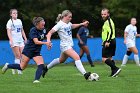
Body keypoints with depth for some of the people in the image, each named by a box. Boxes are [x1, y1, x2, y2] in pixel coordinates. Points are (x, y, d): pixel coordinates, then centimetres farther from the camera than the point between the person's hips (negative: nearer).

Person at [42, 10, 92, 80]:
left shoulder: (68, 23, 8)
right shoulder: (60, 25, -15)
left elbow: (72, 26, 33)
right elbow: (50, 32, -17)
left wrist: (82, 24, 27)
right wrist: (48, 40, -34)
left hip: (70, 45, 10)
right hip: (65, 46, -10)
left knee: (61, 60, 25)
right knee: (77, 57, -25)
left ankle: (47, 68, 42)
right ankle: (84, 74, -32)